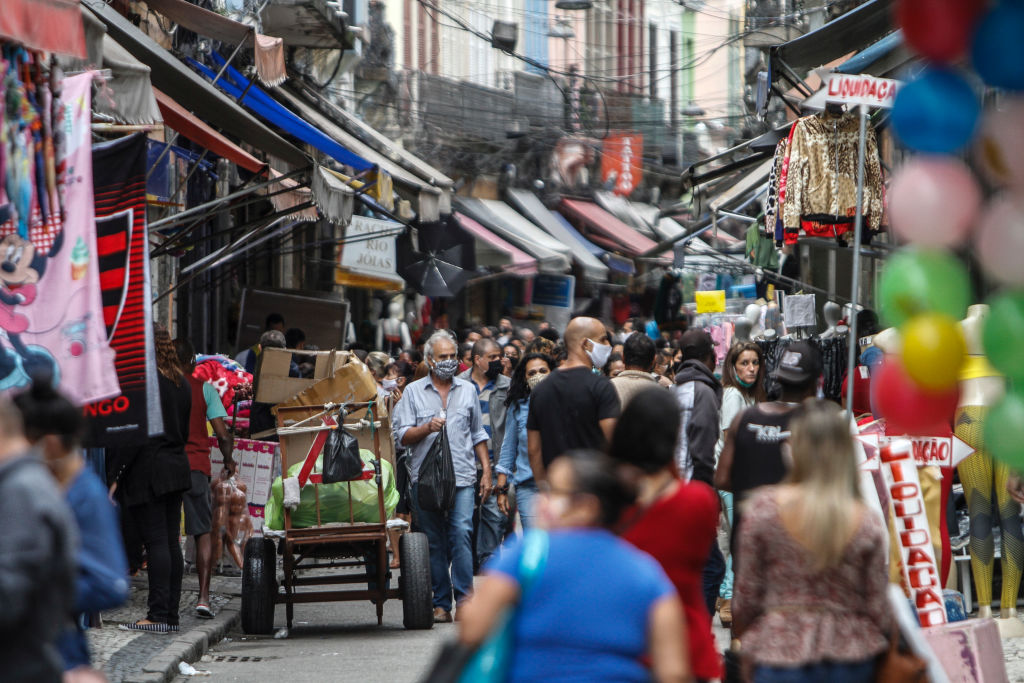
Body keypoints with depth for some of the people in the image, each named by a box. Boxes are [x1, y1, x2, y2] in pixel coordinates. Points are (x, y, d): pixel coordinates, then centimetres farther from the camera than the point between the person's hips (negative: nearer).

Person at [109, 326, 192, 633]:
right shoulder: (181, 383, 13)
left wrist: (117, 476, -12)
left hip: (147, 472, -8)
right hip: (177, 468, 8)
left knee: (156, 542, -9)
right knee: (170, 542, 9)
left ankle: (158, 615, -11)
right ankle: (170, 613, 11)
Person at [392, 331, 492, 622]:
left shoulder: (468, 390, 15)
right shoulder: (413, 392, 9)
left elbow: (478, 434, 19)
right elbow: (401, 436, 4)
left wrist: (486, 470, 12)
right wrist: (427, 428, -13)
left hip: (462, 477, 0)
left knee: (461, 532, -15)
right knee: (434, 541, 1)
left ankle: (465, 596, -13)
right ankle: (441, 603, 6)